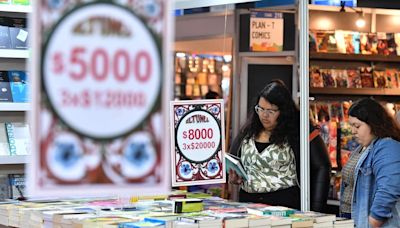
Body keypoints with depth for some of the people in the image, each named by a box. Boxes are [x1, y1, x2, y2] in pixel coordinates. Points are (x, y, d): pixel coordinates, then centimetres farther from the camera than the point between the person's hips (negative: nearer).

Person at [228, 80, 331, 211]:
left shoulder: (298, 132, -4)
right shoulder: (247, 133, 12)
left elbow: (322, 168, -4)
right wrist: (233, 177, 3)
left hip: (286, 205, -4)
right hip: (248, 201, 4)